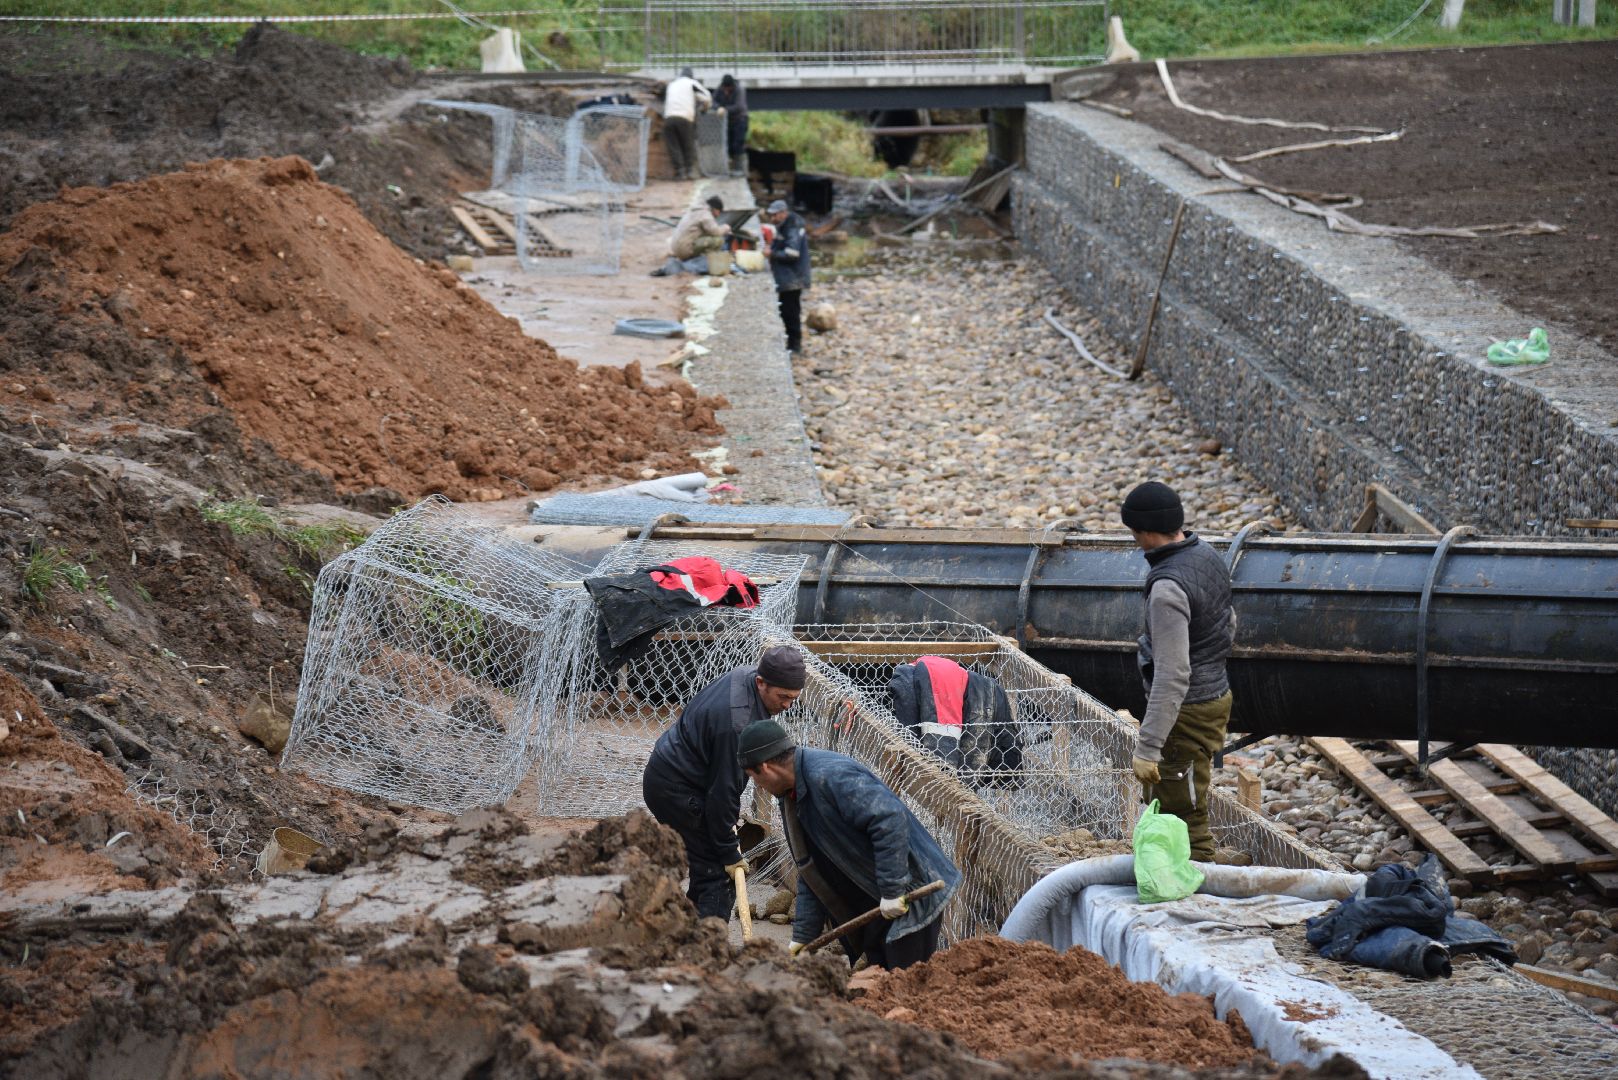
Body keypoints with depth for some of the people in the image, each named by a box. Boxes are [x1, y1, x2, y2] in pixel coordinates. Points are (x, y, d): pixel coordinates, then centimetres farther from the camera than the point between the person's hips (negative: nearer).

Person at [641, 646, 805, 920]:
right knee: (718, 875, -11)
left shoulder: (743, 676, -1)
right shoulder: (737, 724, -31)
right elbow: (723, 789, -26)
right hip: (676, 790, -10)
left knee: (706, 869, 14)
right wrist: (729, 852, -17)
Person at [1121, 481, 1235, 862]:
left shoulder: (1168, 588, -26)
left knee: (1185, 820, -4)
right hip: (1217, 693, 10)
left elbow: (1172, 676, -30)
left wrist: (1148, 747, -29)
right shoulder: (1208, 556, 3)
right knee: (1160, 800, 22)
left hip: (1187, 712, -10)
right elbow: (1229, 622, 19)